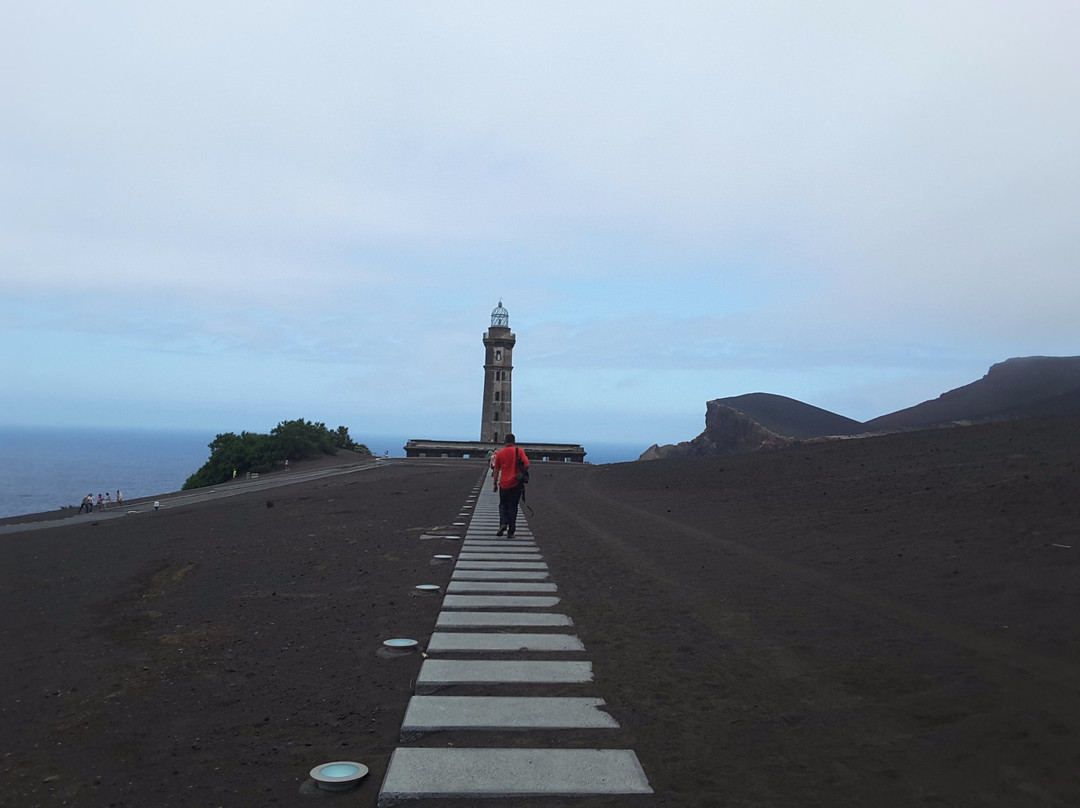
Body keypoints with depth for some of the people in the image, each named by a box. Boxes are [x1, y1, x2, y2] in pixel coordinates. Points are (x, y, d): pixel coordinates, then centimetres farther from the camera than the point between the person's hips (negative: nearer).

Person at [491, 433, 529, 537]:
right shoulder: (519, 451, -3)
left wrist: (495, 484, 15)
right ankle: (511, 532, 6)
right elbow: (527, 465, -13)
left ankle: (503, 523, -7)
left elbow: (496, 470, 6)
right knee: (512, 507, 7)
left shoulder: (499, 453, 2)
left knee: (503, 505, 17)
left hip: (504, 484, 1)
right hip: (516, 484, -1)